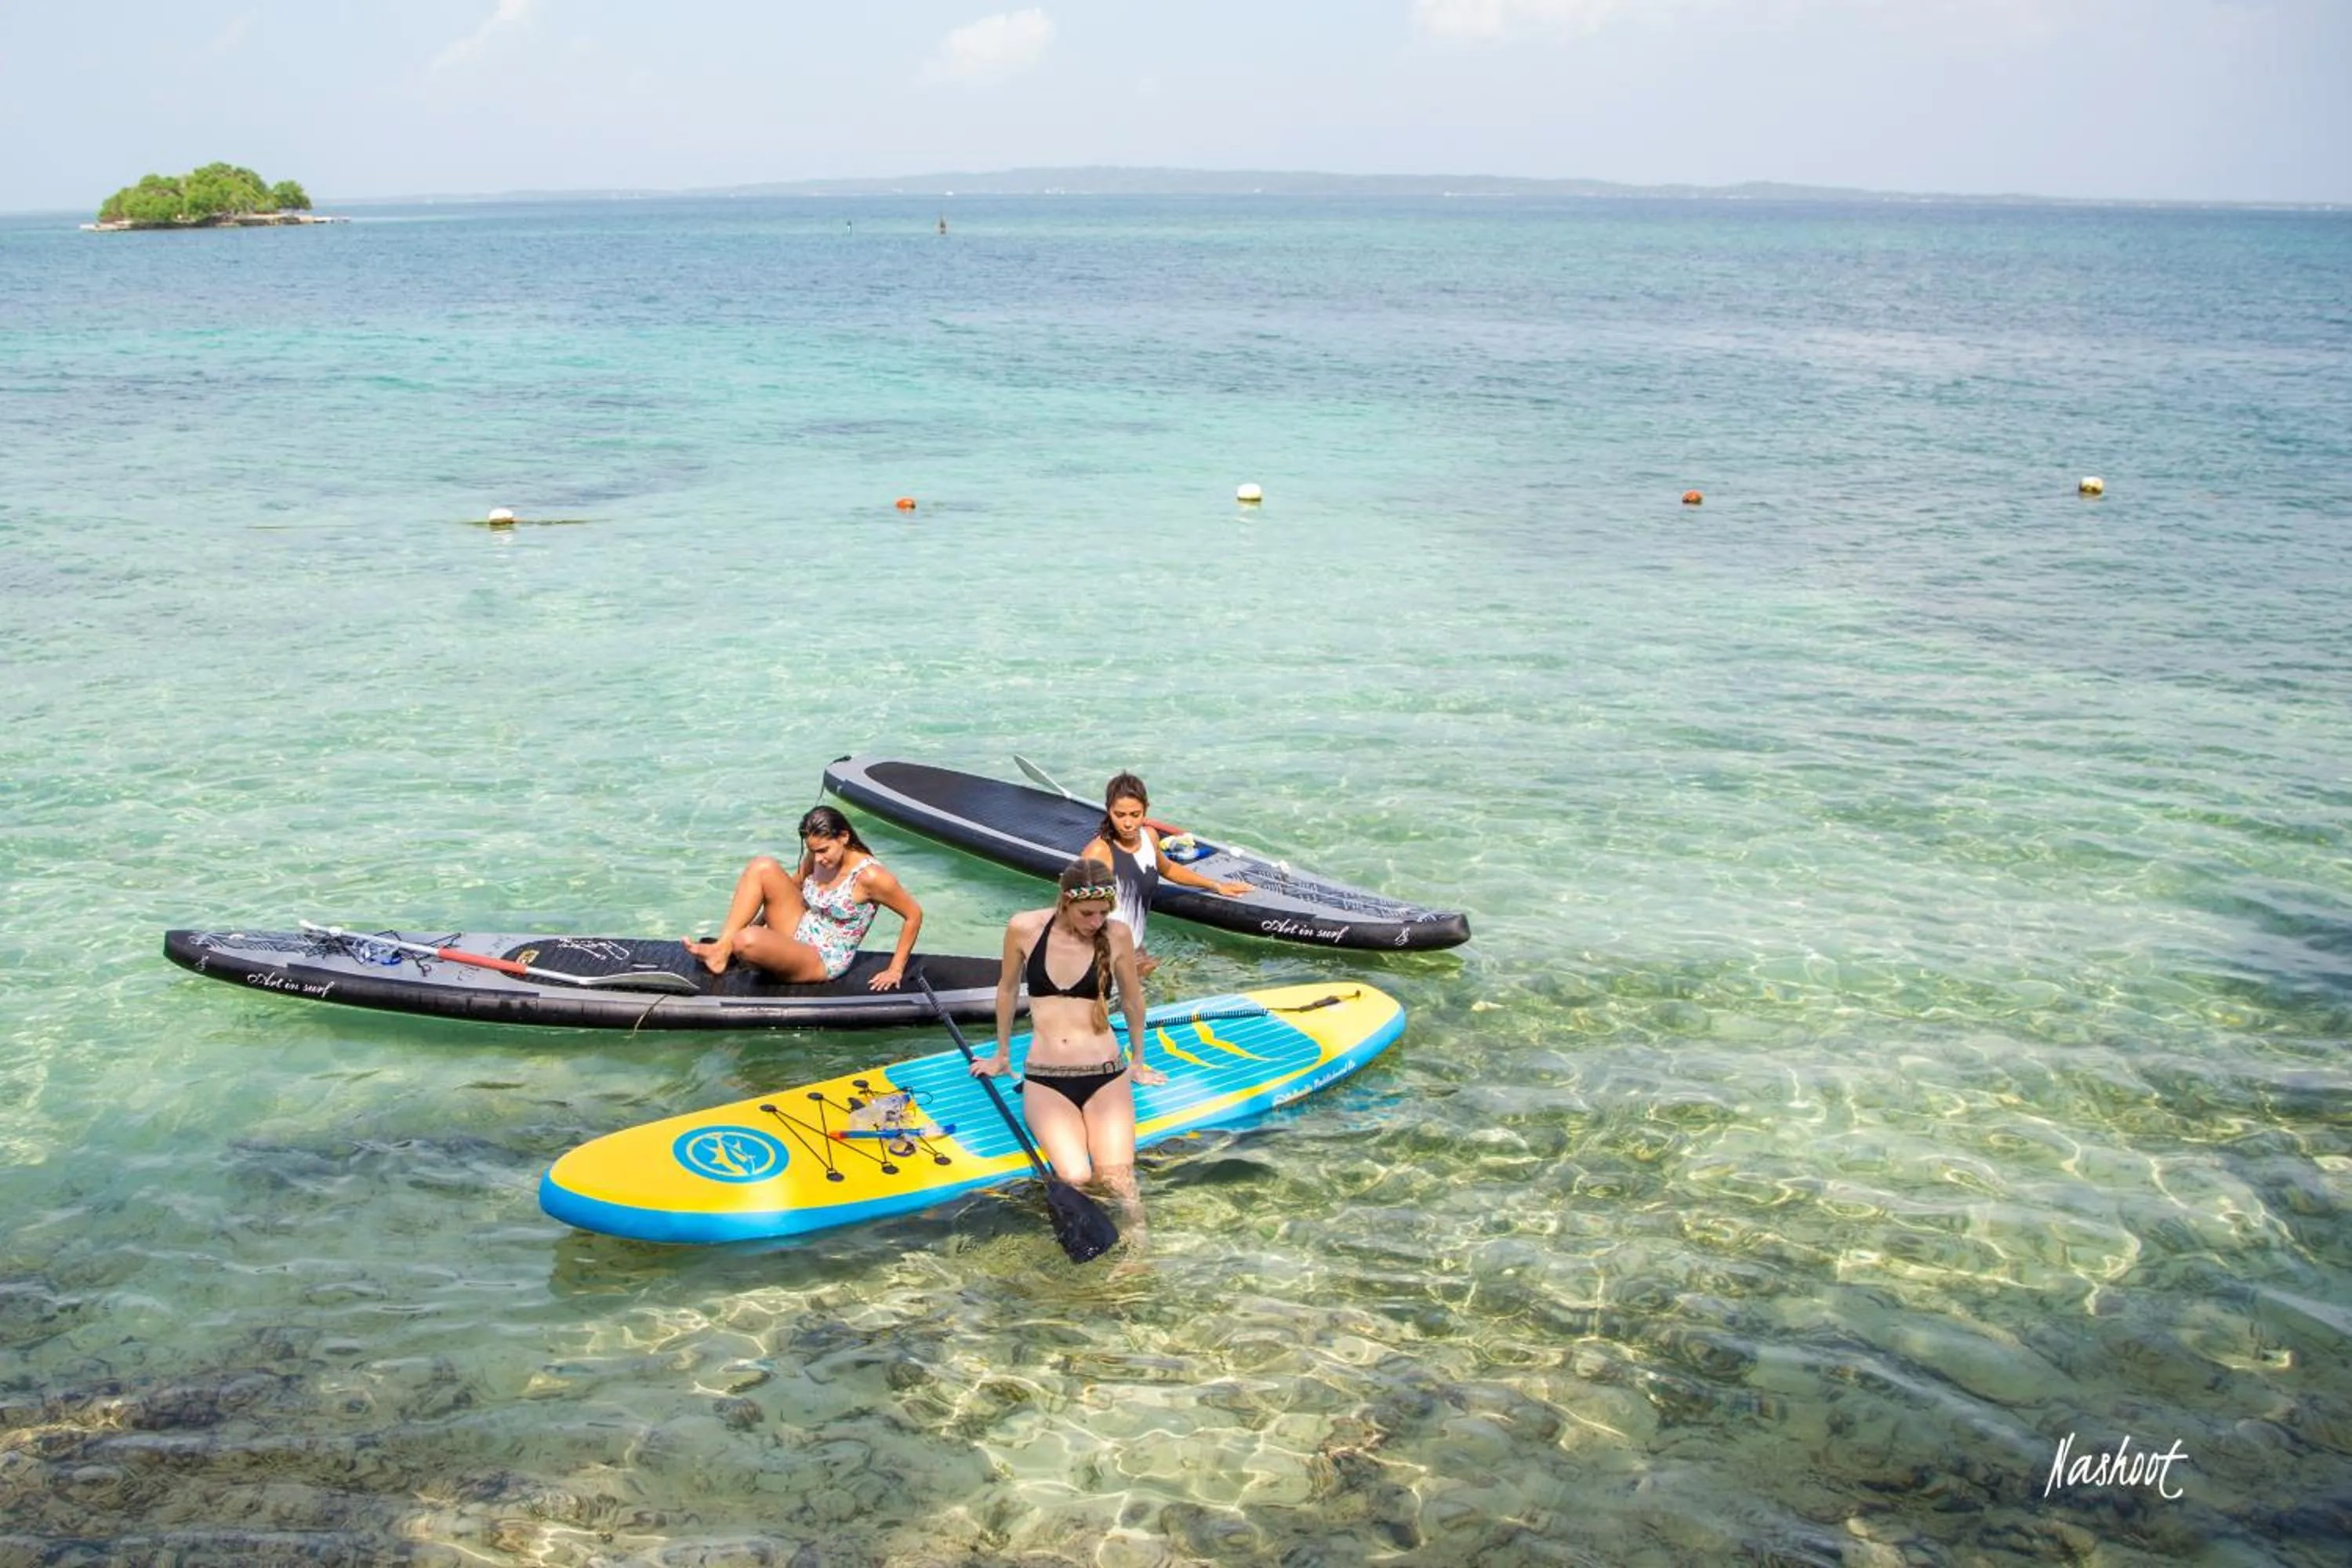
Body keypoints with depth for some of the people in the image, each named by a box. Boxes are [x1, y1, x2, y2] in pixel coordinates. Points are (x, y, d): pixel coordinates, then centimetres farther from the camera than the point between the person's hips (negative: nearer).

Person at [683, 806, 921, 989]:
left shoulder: (869, 875, -21)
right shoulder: (815, 859, -1)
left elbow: (914, 915, -14)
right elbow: (794, 886, 17)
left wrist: (896, 969, -12)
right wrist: (758, 922, 9)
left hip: (822, 963, -7)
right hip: (798, 932, 7)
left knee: (747, 942, -34)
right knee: (764, 867, -13)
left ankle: (731, 948, 5)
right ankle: (722, 949, -14)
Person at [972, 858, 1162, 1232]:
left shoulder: (1117, 935, -3)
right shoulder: (1024, 929, -4)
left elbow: (1132, 1000, 13)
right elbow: (1007, 989, 14)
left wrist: (1138, 1061, 24)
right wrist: (1001, 1055, 24)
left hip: (1105, 1075, 0)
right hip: (1044, 1079, 0)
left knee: (1118, 1180, -21)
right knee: (1075, 1179, -24)